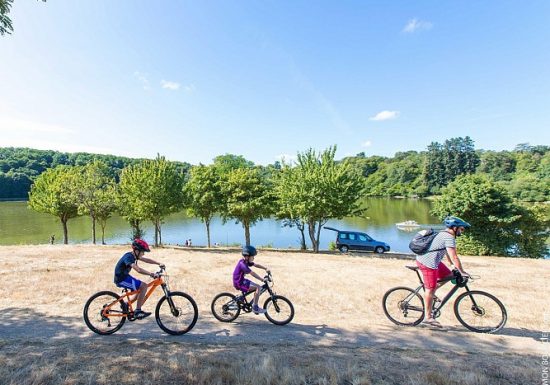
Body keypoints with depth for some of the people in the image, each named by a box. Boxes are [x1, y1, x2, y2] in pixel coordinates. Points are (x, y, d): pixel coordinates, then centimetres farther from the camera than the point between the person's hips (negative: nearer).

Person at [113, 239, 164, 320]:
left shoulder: (134, 255, 3)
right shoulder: (129, 257, -25)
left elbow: (147, 260, 11)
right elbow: (138, 269, -40)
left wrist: (159, 263, 2)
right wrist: (151, 274, -45)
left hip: (125, 276, 10)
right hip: (121, 279, -10)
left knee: (141, 288, 11)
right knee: (143, 286, -18)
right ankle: (137, 311, -11)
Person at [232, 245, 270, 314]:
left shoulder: (246, 262, 5)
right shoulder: (242, 264, -24)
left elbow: (256, 265, 9)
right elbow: (252, 273, -29)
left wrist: (266, 268, -2)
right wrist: (262, 279, -29)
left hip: (242, 281, 10)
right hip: (239, 283, -10)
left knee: (258, 287, 12)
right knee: (258, 287, -17)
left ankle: (254, 306, 21)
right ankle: (255, 308, -10)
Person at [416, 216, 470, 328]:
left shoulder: (444, 234, 17)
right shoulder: (449, 237, -15)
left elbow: (448, 255, 24)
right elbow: (454, 258, -17)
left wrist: (455, 267, 26)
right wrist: (462, 272, -10)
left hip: (424, 259, 10)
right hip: (428, 262, -10)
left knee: (449, 275, 17)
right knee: (430, 289, -2)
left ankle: (431, 292, 19)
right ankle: (428, 318, 7)